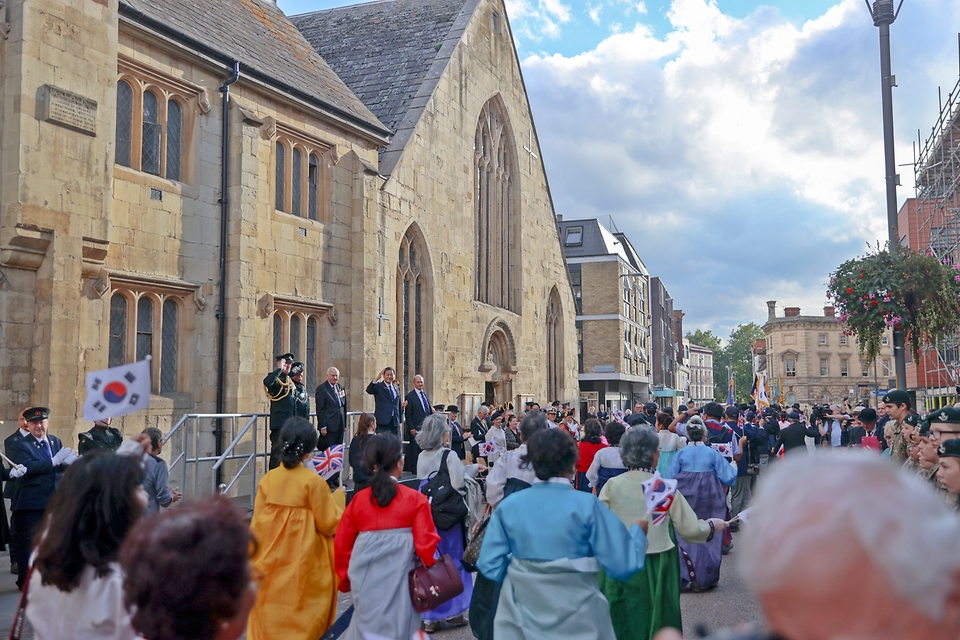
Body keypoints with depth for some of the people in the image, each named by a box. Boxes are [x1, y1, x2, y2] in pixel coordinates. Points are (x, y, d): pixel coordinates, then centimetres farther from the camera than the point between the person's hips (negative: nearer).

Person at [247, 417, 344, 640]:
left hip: (270, 562, 4)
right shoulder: (313, 481, -14)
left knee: (269, 614, 15)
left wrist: (257, 559, 14)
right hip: (302, 563, -4)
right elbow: (329, 522, -10)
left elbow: (257, 523, 2)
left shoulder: (268, 479, -3)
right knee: (300, 619, 8)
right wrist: (338, 498, 7)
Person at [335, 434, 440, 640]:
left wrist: (345, 579, 22)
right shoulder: (416, 499, -5)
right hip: (399, 580, -2)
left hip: (365, 580, 2)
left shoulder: (358, 499, 2)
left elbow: (342, 545, 8)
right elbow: (426, 544, -6)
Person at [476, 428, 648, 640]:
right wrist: (638, 531, 5)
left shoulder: (508, 506, -6)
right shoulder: (586, 505, -15)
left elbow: (491, 567, -5)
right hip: (576, 621, -2)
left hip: (521, 618, 2)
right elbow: (624, 565, -14)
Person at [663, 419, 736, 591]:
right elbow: (729, 477, -4)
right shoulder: (713, 454, -6)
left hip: (685, 499, 1)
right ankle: (705, 579, 16)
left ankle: (684, 578, 9)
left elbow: (669, 478, -3)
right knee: (707, 538, 10)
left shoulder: (681, 453, -5)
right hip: (709, 502, 0)